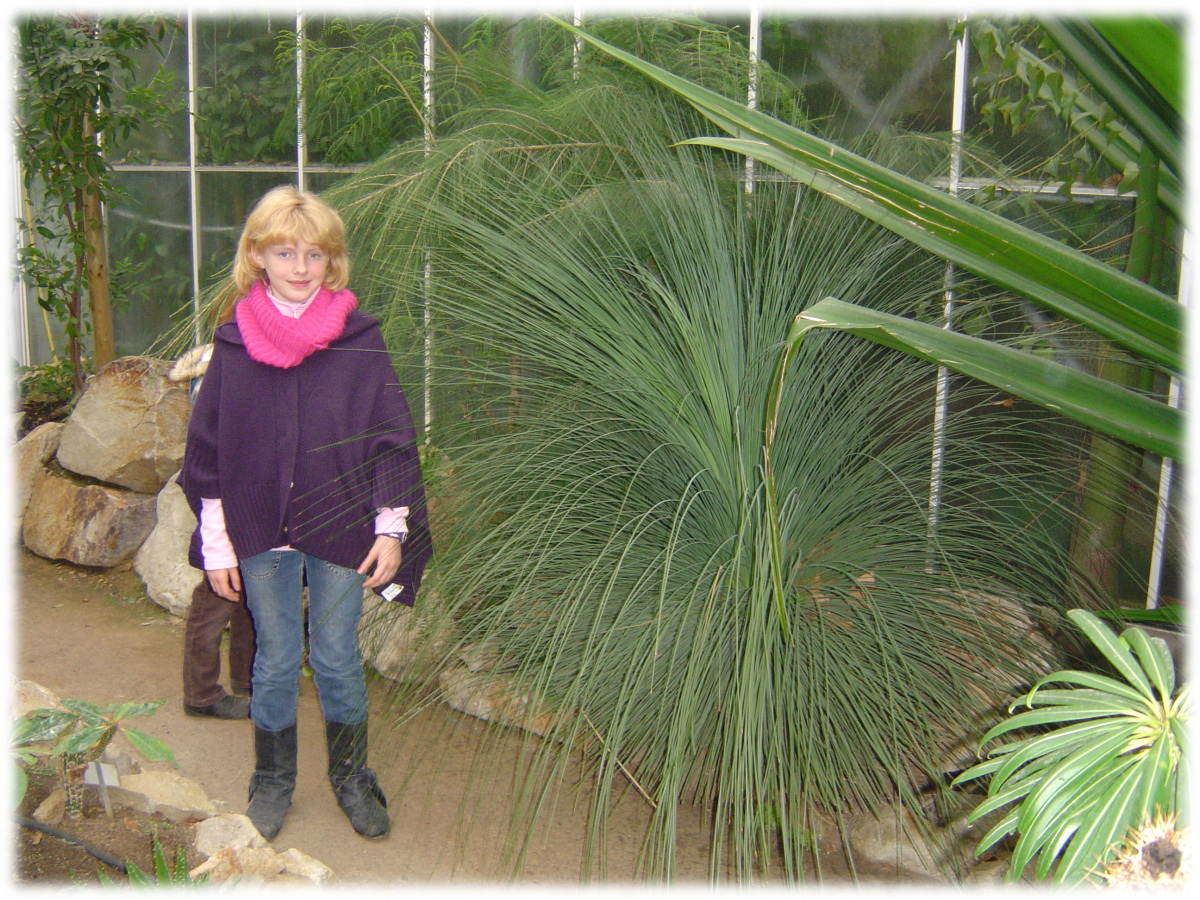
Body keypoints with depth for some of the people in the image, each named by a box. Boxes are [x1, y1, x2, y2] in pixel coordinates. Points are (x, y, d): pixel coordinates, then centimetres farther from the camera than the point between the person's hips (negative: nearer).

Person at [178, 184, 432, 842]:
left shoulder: (359, 339, -6)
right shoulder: (234, 342, -2)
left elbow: (392, 438, -2)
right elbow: (208, 449, 2)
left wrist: (391, 530, -5)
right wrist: (215, 545, 1)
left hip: (340, 531, -1)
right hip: (260, 533, 1)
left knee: (337, 660, 11)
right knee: (275, 661, 14)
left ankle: (351, 777, 32)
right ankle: (272, 781, 33)